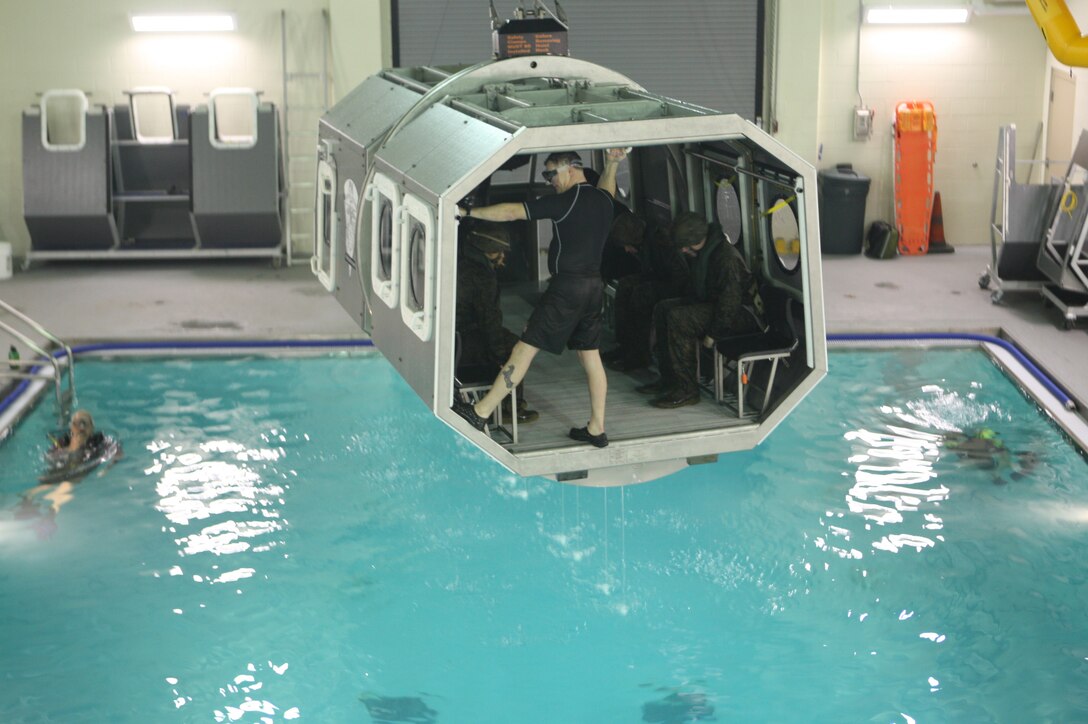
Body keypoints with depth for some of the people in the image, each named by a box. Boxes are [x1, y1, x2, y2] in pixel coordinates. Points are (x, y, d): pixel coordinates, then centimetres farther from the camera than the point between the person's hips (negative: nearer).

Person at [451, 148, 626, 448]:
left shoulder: (566, 201, -12)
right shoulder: (602, 199, 12)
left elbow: (513, 212, -15)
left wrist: (467, 213, -11)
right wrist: (612, 163, 32)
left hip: (567, 286, -8)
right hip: (594, 285, 8)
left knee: (525, 347, -7)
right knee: (591, 356, 10)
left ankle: (480, 413, -6)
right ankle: (596, 429, 11)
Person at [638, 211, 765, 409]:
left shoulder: (727, 257, -24)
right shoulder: (703, 253, 9)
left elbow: (730, 301, -27)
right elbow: (695, 290, 21)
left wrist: (712, 334, -24)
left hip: (743, 315, -11)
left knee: (678, 318, -28)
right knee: (663, 308, 9)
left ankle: (687, 390, -24)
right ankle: (668, 379, 9)